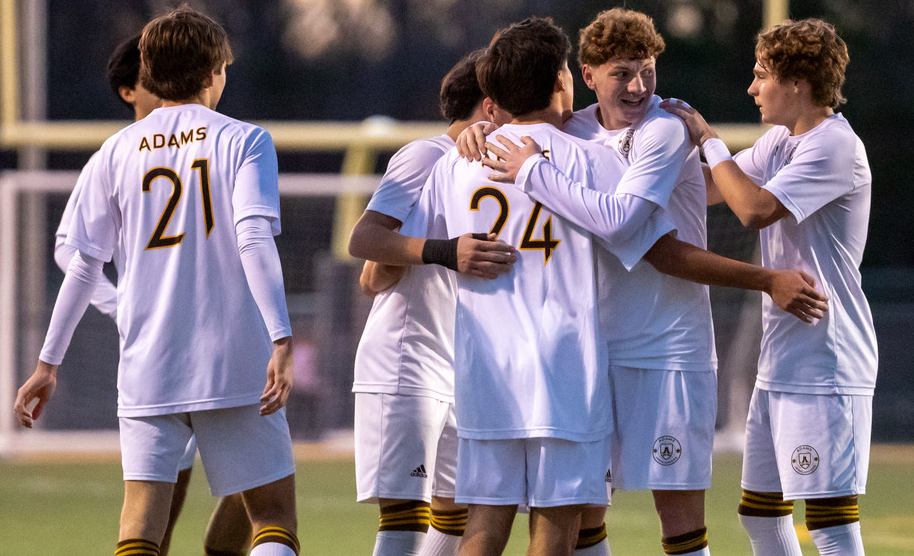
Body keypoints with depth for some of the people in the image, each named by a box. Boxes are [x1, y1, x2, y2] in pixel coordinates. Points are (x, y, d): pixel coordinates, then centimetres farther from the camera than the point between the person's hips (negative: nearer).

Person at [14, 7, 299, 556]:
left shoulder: (118, 151, 8)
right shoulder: (243, 141, 0)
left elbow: (85, 267, 8)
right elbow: (254, 241, -14)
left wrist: (48, 363, 14)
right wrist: (282, 341, -20)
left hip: (147, 368, 2)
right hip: (235, 365, -2)